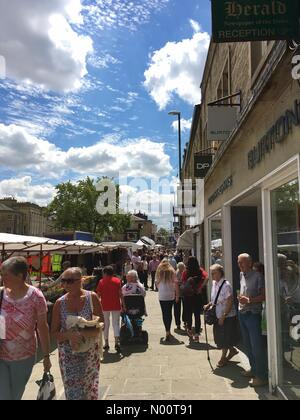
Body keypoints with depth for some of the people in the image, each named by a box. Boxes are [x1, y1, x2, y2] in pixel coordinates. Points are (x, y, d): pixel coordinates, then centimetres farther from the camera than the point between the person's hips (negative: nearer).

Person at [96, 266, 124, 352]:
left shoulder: (101, 282, 0)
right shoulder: (117, 281, 0)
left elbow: (98, 295, 0)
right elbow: (120, 294, -3)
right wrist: (123, 304, 3)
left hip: (105, 306, 0)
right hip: (116, 305, 0)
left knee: (106, 324, 13)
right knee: (116, 323, 5)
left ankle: (106, 344, 18)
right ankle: (117, 341, -13)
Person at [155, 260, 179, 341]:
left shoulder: (159, 271, 0)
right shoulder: (172, 271, 1)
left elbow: (156, 283, 2)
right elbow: (176, 283, -3)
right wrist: (177, 295, 2)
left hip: (162, 295, -1)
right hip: (171, 295, 1)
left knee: (164, 313, 2)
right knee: (169, 312, 15)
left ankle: (167, 331, -8)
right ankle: (168, 331, 26)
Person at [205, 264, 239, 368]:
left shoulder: (226, 285, -21)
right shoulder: (214, 283, 3)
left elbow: (230, 303, -21)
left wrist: (223, 316, -21)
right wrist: (208, 305, 1)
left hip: (227, 316, -8)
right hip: (218, 316, 8)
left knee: (225, 338, 7)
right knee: (219, 337, 16)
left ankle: (223, 357, 28)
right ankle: (232, 350, 40)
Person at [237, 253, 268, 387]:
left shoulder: (257, 276, -13)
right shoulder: (241, 275, 9)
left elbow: (264, 296, -16)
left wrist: (249, 300, -23)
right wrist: (241, 298, 6)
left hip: (253, 314, -8)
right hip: (242, 314, 8)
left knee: (257, 346, -3)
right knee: (248, 345, 17)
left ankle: (262, 376, 7)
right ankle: (254, 369, 31)